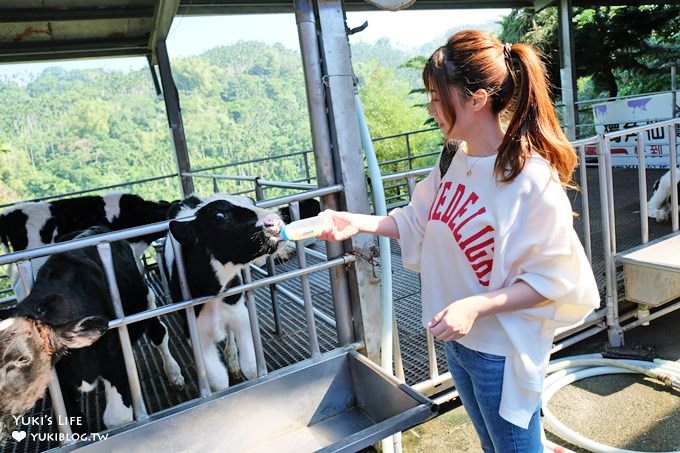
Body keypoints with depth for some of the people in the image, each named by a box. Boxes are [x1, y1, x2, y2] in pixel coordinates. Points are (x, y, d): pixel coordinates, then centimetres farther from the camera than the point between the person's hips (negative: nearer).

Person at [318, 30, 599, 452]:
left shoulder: (530, 178, -25)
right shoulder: (456, 161, -3)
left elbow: (553, 278, -21)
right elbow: (419, 221, 8)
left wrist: (475, 306, -30)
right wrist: (358, 222, -4)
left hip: (503, 350, -7)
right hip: (458, 340, 7)